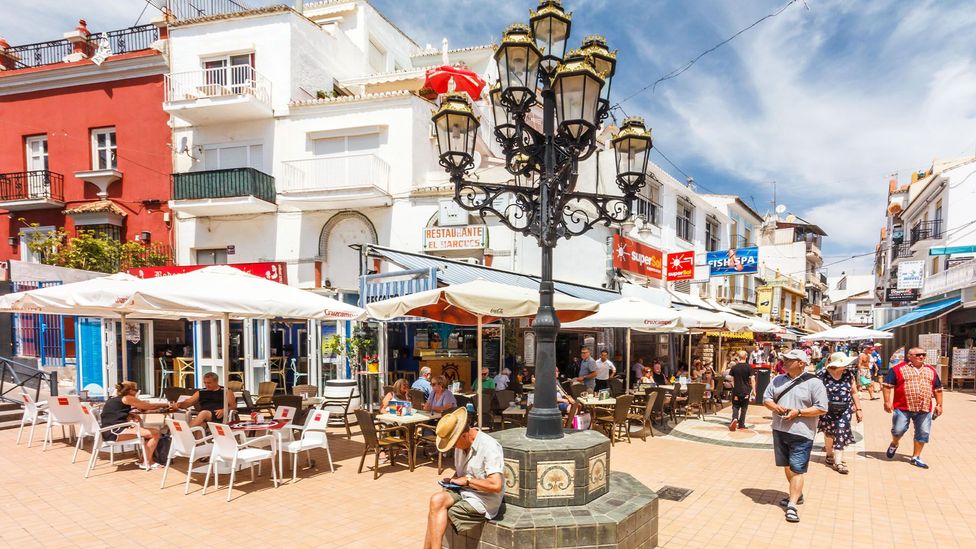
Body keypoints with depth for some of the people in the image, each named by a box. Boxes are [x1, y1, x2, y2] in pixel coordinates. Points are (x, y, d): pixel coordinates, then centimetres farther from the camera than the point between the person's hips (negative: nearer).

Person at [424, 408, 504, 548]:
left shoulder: (489, 447, -20)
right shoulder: (461, 445, 5)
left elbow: (496, 485, -27)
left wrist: (467, 480, -18)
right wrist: (453, 480, 1)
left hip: (483, 501, -7)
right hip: (462, 492, 7)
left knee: (436, 513, -19)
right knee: (436, 500, -21)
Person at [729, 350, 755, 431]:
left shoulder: (734, 367, -1)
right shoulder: (749, 367, -7)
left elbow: (731, 379, 2)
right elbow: (752, 380, -9)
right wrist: (754, 390, -2)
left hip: (736, 391, 1)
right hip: (746, 391, -1)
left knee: (735, 406, 9)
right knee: (744, 408, 10)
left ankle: (734, 419, -17)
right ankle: (741, 425, 14)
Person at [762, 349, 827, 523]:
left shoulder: (813, 383, -9)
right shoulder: (778, 380, 8)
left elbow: (822, 409, -11)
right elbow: (766, 399, 11)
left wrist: (798, 412, -20)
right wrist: (776, 407, -10)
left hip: (801, 433, -6)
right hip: (779, 430, 6)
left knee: (797, 470, -5)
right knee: (787, 466, 18)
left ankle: (792, 506, -2)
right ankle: (797, 495, 37)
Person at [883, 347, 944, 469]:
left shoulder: (931, 371, 14)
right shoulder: (898, 369, -3)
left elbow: (937, 389, 22)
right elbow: (887, 385, -5)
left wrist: (939, 404, 14)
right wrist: (887, 402, -11)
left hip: (924, 410, 4)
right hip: (903, 408, -4)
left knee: (923, 433, 5)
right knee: (898, 430, -4)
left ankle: (916, 457, 18)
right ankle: (894, 444, 28)